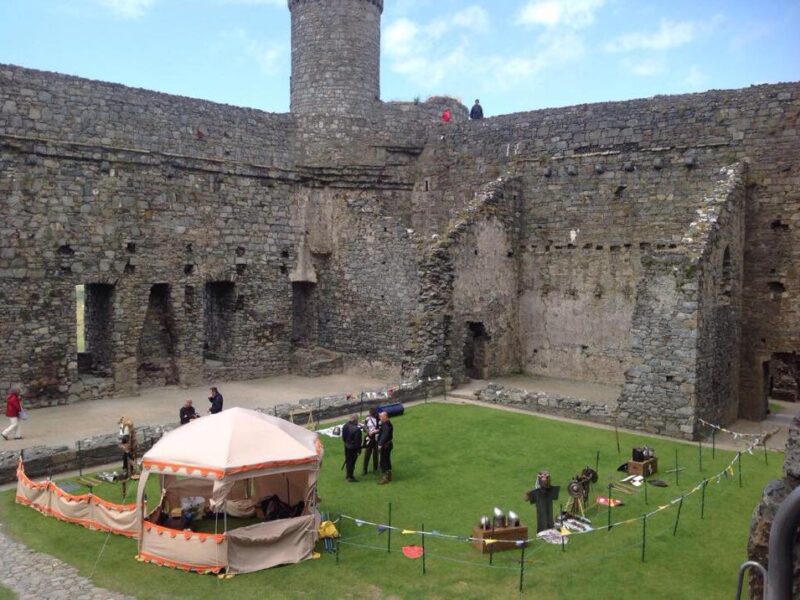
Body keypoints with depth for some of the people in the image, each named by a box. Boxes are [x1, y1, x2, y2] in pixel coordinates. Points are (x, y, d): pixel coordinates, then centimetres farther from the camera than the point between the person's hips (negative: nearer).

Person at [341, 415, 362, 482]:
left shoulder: (346, 426, -6)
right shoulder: (357, 430, -28)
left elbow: (343, 437, 6)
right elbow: (358, 441, -21)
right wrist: (359, 449, -10)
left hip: (346, 446, 7)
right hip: (353, 448, -7)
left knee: (348, 461, 20)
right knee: (352, 462, 5)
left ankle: (347, 475, 34)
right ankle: (350, 477, 14)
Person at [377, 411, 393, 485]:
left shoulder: (386, 425, -23)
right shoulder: (386, 424, 10)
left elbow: (385, 436, -28)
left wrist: (380, 445, -26)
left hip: (385, 445, -11)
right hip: (387, 445, 11)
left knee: (383, 462, -4)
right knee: (387, 460, 19)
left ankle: (385, 478, 2)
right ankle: (388, 476, 29)